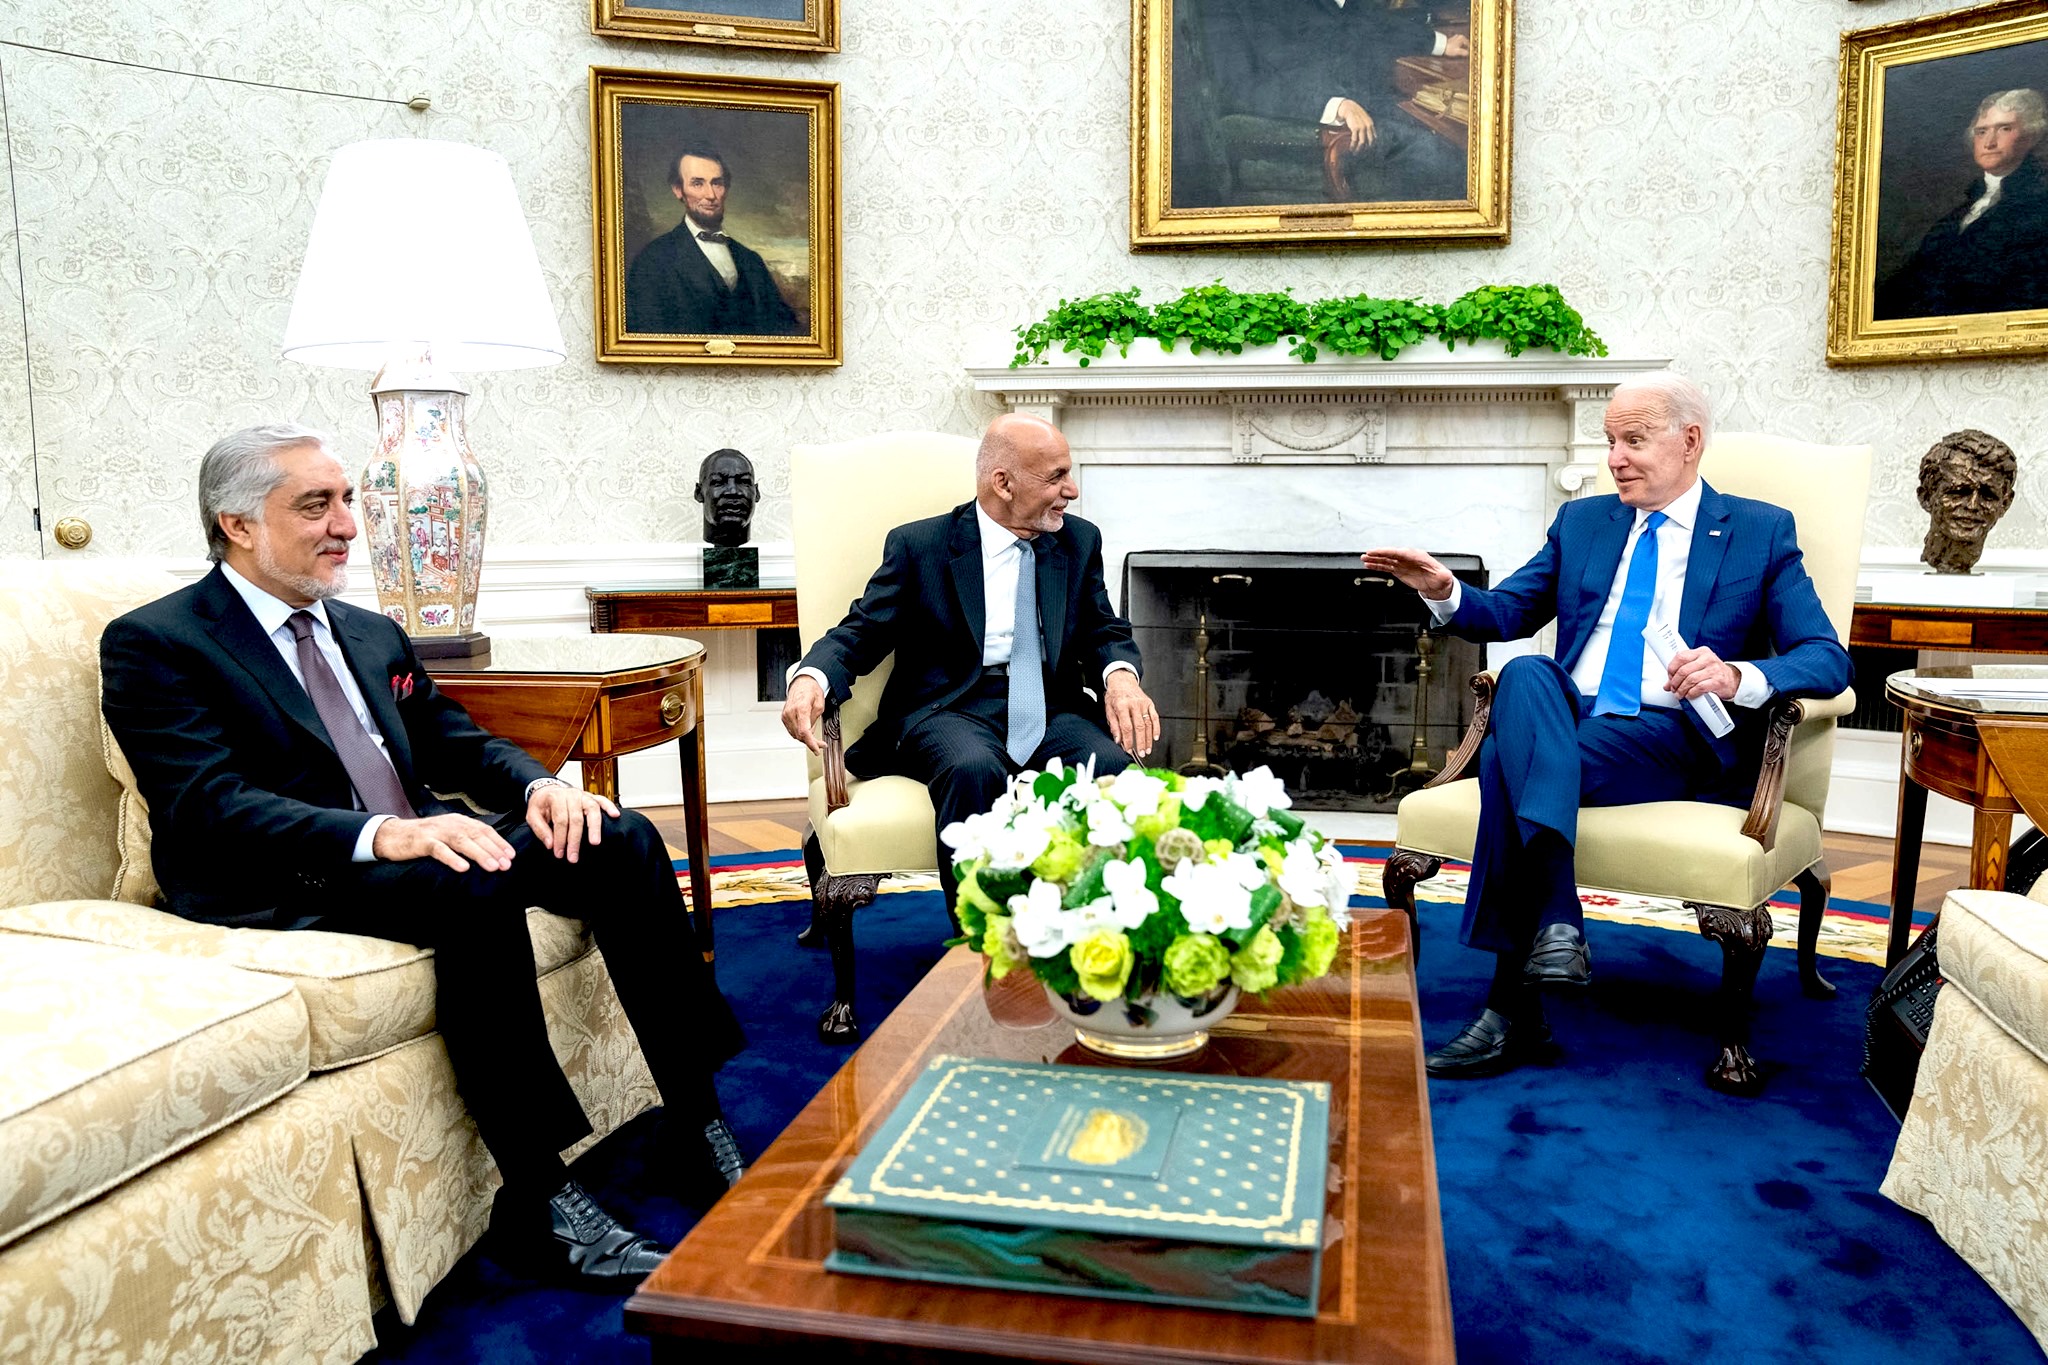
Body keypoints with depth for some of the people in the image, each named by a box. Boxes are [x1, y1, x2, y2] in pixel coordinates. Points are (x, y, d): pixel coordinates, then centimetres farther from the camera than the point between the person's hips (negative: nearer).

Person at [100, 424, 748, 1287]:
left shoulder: (374, 635, 21)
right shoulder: (153, 645, -2)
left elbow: (456, 746, 18)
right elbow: (211, 808, -15)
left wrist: (539, 785, -7)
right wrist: (379, 835, -32)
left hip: (420, 850, 7)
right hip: (289, 889, -7)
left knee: (621, 841, -15)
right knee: (474, 889, -36)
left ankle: (696, 1124, -11)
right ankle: (536, 1201, -27)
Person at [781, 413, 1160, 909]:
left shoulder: (1080, 541, 15)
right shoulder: (918, 545, 4)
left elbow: (1104, 631, 17)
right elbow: (861, 632, 2)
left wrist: (1121, 676, -9)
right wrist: (811, 678, -21)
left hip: (1051, 709, 3)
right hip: (952, 707, -3)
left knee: (1116, 768, -29)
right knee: (974, 770, -37)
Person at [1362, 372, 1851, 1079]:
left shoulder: (1761, 532, 10)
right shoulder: (1582, 521, 21)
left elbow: (1828, 660, 0)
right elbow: (1506, 611, 19)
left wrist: (1737, 675, -22)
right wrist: (1446, 592, -5)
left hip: (1678, 740, -4)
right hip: (1566, 718, 4)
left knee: (1506, 759, -32)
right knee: (1525, 672, -33)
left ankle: (1514, 1013, -30)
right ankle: (1554, 918, -42)